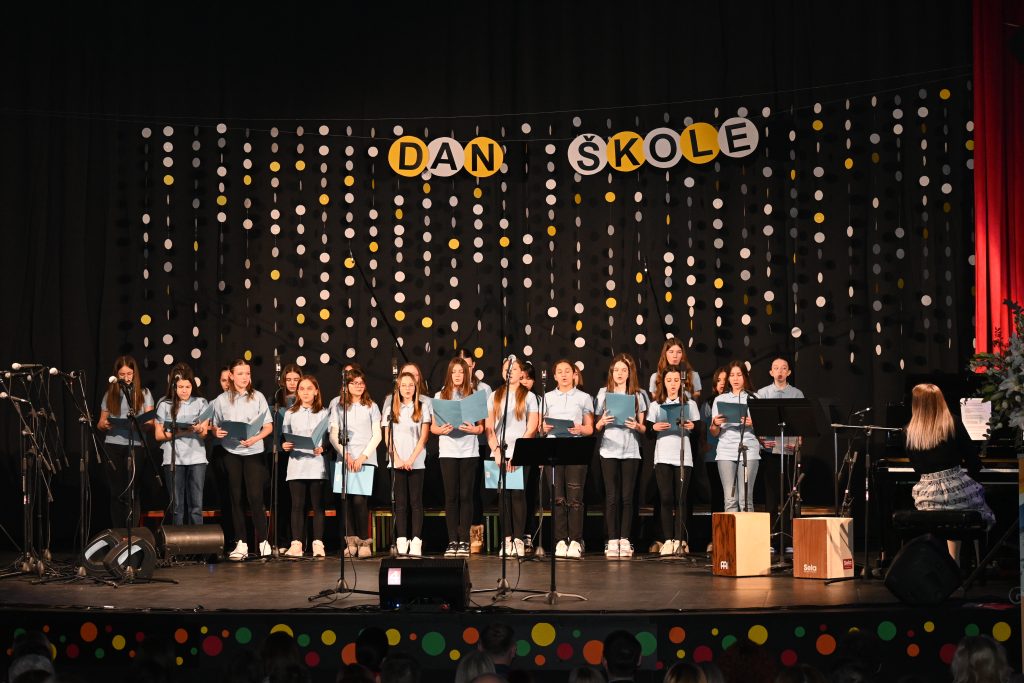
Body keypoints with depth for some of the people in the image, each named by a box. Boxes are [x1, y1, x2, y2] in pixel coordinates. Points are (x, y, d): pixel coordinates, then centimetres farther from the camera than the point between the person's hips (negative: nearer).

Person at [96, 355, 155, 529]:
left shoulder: (143, 393, 7)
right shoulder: (110, 394, 12)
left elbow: (150, 423, 2)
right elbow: (100, 423, 13)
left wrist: (140, 423, -20)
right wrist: (104, 425, -11)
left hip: (135, 446, -2)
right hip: (112, 447, 2)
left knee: (131, 492, -6)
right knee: (117, 493, 1)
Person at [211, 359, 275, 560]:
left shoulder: (257, 397, 2)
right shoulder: (221, 400, 5)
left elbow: (268, 426, 2)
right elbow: (215, 427, 11)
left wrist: (256, 438, -16)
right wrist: (217, 432, -12)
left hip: (253, 452, -1)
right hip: (231, 453, 2)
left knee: (255, 496, -7)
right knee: (236, 498, 4)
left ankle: (263, 541, 3)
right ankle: (241, 543, 8)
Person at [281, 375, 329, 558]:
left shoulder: (324, 413, 8)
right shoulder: (290, 413, 14)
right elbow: (284, 436, 12)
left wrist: (323, 448, -14)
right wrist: (285, 445, -9)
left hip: (316, 463, -1)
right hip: (296, 463, 1)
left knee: (318, 505, -1)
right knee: (297, 505, 0)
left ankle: (318, 543, 1)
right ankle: (296, 544, 1)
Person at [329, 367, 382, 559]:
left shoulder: (371, 406, 11)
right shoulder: (338, 405, 9)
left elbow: (377, 435, 5)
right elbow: (333, 435, 5)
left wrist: (362, 457, -6)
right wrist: (346, 455, -8)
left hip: (366, 459, -1)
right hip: (344, 459, 1)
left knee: (360, 500, -13)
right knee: (347, 500, -5)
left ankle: (364, 541, -3)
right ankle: (351, 541, 0)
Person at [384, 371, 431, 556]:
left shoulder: (423, 408, 7)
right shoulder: (391, 408, 10)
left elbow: (424, 437, 1)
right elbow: (388, 437, 5)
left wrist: (411, 459, -8)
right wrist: (397, 459, -6)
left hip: (416, 462, -1)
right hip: (396, 462, 1)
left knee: (416, 502, -3)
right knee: (400, 503, 0)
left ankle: (416, 542, -6)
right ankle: (401, 542, -1)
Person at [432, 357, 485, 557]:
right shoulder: (440, 396, 9)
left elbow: (481, 427, 6)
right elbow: (433, 427, 8)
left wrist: (473, 429, -16)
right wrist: (443, 430, -14)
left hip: (468, 451, -1)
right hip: (447, 451, 1)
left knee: (465, 495, -1)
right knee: (451, 496, 1)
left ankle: (464, 540, 3)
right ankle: (452, 541, 4)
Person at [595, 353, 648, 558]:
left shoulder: (638, 395, 9)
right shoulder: (604, 393, 9)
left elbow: (643, 427, 9)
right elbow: (596, 426, 9)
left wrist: (637, 426, -13)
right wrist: (602, 422, -12)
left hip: (631, 450, 0)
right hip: (609, 450, 0)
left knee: (627, 496, -1)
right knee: (612, 496, -2)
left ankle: (625, 539, 3)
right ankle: (612, 540, 0)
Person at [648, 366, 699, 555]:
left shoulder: (690, 404, 13)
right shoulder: (656, 405, 12)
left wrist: (692, 427, -12)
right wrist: (655, 427, -13)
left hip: (684, 456, 0)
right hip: (662, 456, 0)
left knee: (681, 498, -3)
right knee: (666, 498, -5)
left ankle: (680, 540, -2)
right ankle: (668, 540, -2)